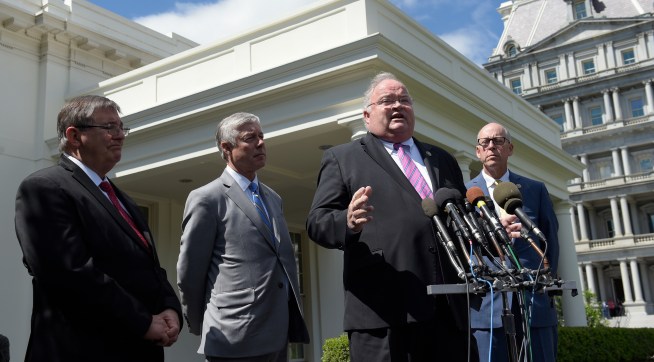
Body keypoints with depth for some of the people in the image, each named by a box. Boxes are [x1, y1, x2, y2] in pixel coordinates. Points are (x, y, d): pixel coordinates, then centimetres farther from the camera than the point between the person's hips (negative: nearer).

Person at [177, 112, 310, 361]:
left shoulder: (273, 198, 16)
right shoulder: (206, 199, -6)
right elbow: (189, 274, -4)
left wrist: (294, 320, 17)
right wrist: (203, 327, 5)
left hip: (279, 336, 7)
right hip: (234, 340, -6)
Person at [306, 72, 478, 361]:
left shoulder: (443, 160, 22)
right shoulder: (341, 158, 8)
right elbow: (317, 222, 0)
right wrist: (348, 222, -22)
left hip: (450, 308, 5)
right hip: (384, 310, -4)